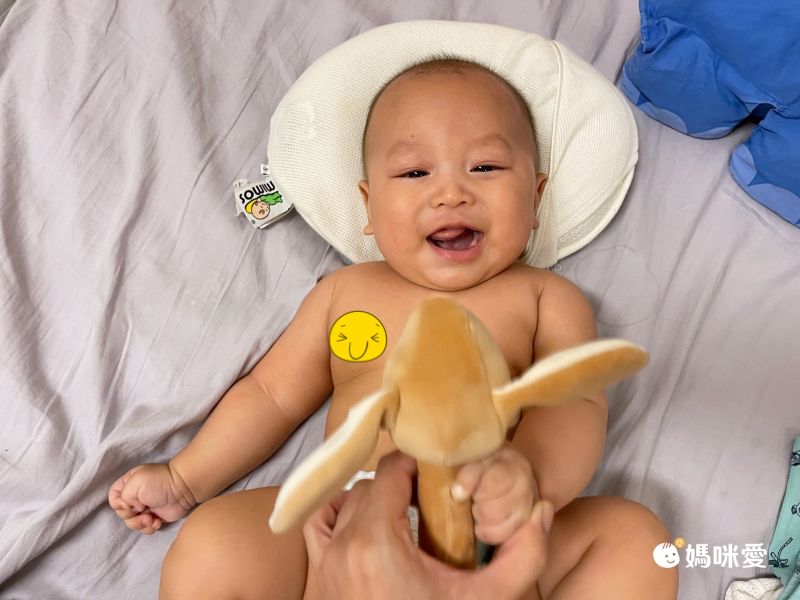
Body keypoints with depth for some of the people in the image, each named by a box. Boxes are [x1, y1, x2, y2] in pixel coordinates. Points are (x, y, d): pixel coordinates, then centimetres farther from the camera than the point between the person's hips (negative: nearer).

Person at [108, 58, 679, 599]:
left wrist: (530, 472, -29)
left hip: (505, 545, 0)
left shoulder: (545, 297, 8)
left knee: (635, 535, -23)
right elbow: (274, 394, 21)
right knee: (210, 542, -20)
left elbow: (576, 405, -6)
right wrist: (183, 480, 18)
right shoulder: (345, 291, 14)